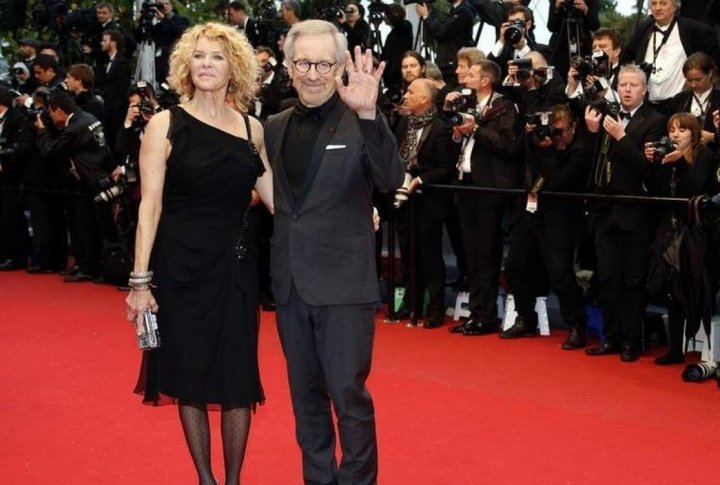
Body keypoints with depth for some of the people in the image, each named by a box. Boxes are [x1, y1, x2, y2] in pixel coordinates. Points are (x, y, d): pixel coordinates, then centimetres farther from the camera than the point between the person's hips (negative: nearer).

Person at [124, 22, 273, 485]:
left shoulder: (252, 128, 6)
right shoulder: (165, 125, -3)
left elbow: (276, 198, 7)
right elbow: (150, 205, -7)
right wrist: (140, 280, -12)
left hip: (234, 267, 2)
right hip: (180, 267, -2)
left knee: (238, 378, 3)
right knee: (190, 377, 6)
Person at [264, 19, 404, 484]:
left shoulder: (359, 124, -8)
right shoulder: (275, 127, 9)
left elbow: (392, 180, -24)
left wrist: (368, 114, -36)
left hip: (343, 282, -5)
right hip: (291, 281, 6)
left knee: (348, 394, -3)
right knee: (305, 393, 15)